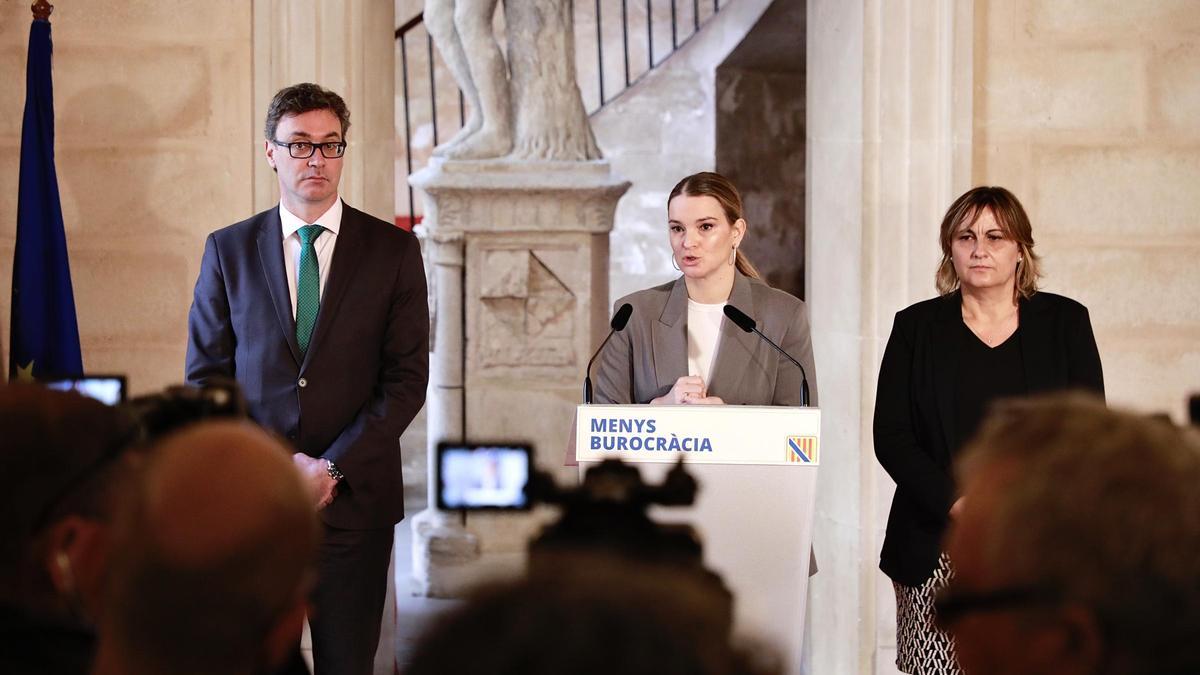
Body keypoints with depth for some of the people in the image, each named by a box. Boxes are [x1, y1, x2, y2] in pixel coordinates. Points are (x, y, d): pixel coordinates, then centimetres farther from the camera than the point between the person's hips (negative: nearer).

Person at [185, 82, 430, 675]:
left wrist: (333, 469, -10)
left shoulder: (393, 251, 4)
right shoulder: (228, 250, 7)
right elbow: (205, 377, 5)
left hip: (354, 496, -1)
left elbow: (407, 378, 0)